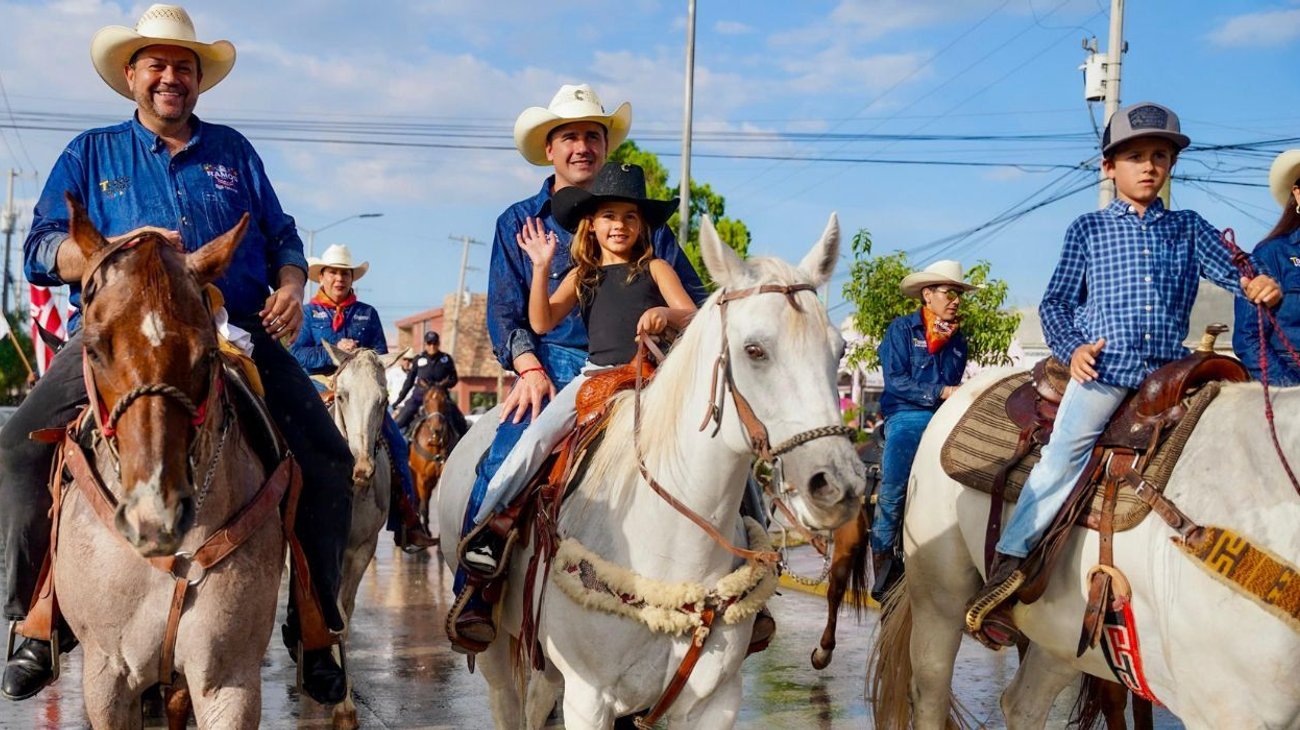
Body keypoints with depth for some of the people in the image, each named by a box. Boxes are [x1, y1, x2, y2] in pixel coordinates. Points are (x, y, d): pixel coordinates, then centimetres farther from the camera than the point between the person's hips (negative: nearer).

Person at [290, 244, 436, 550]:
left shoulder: (367, 314, 16)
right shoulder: (308, 313, 11)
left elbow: (381, 355, 9)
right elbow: (297, 353, 0)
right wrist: (334, 352, -12)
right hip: (320, 386, -2)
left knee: (396, 443, -10)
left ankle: (406, 522, -8)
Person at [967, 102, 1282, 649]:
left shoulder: (1189, 228, 17)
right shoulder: (1089, 229, 12)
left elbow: (1229, 272, 4)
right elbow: (1055, 301, 11)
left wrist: (1257, 285, -20)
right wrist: (1071, 348, -7)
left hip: (1169, 368, 3)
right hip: (1102, 363, -3)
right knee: (1069, 446, -20)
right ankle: (1003, 569, -20)